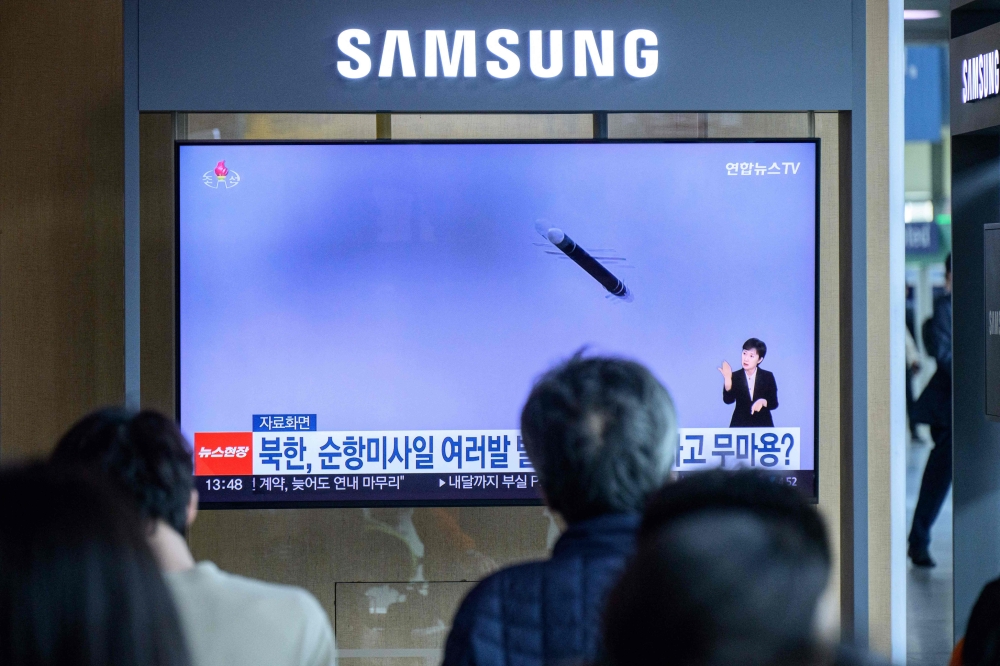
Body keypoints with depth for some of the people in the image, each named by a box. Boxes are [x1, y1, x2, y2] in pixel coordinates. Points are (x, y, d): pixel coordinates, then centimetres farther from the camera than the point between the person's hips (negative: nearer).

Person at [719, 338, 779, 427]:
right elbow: (728, 400, -14)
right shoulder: (735, 376, 0)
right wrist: (727, 379, -28)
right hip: (740, 426, 0)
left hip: (763, 426, 0)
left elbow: (774, 403, 2)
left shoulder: (768, 377, 1)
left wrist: (763, 402, -20)